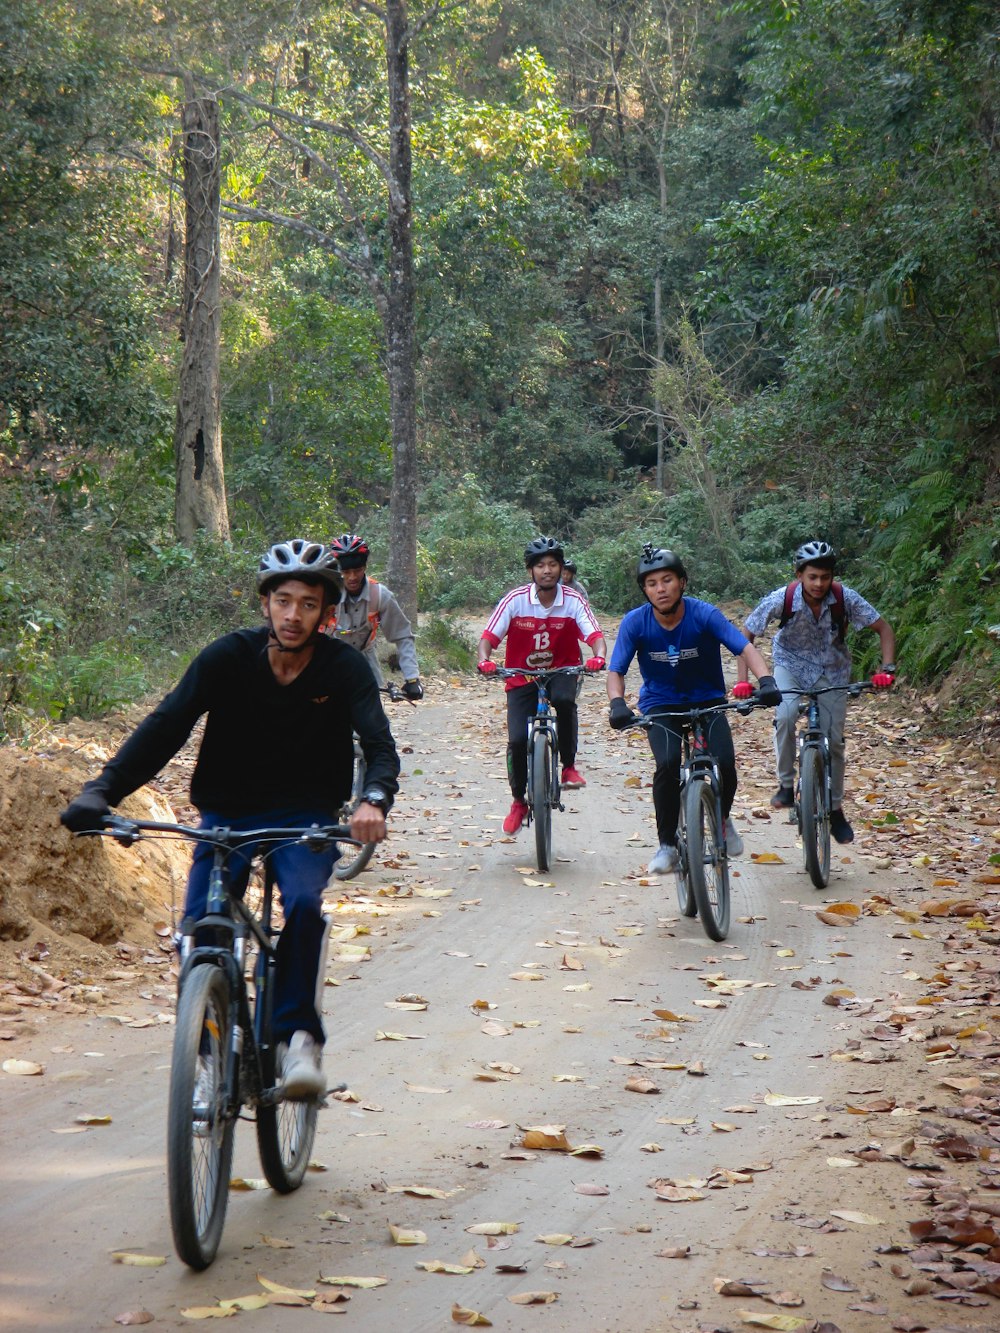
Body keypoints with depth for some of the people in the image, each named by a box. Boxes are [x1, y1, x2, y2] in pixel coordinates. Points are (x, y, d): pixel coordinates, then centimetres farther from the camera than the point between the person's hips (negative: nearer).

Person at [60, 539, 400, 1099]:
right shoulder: (229, 657, -11)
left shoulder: (344, 667, -11)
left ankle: (299, 1036, -17)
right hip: (227, 815, 1)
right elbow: (165, 726, -19)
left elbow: (380, 744, -22)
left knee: (303, 903, -30)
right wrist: (101, 791, -34)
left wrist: (375, 800, -46)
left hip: (304, 818, -1)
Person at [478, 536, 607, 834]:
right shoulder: (515, 600, -12)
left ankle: (569, 766, -15)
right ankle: (518, 803, 12)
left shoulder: (573, 601, -11)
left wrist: (598, 657, -42)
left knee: (564, 699, -36)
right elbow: (488, 637, -14)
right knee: (518, 740, -13)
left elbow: (595, 636, -19)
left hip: (561, 671, 0)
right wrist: (484, 660, -36)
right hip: (522, 678, 0)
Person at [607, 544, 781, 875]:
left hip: (707, 701, 0)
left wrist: (765, 680, -44)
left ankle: (722, 820, 12)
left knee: (725, 763, -22)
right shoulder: (635, 622, -14)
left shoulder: (704, 614, -17)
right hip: (661, 705, 0)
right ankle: (667, 845, -10)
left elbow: (744, 647, -26)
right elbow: (616, 670, -15)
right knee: (668, 764, -27)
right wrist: (617, 703, -35)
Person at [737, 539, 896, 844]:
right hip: (791, 662, -1)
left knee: (833, 738, -1)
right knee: (785, 716, -30)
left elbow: (883, 628, -17)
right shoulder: (782, 599, -27)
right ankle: (786, 785, -11)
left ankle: (835, 808, 18)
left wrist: (887, 668, -30)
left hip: (832, 668, 1)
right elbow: (746, 635, -17)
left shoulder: (844, 597, -25)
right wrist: (743, 679, -26)